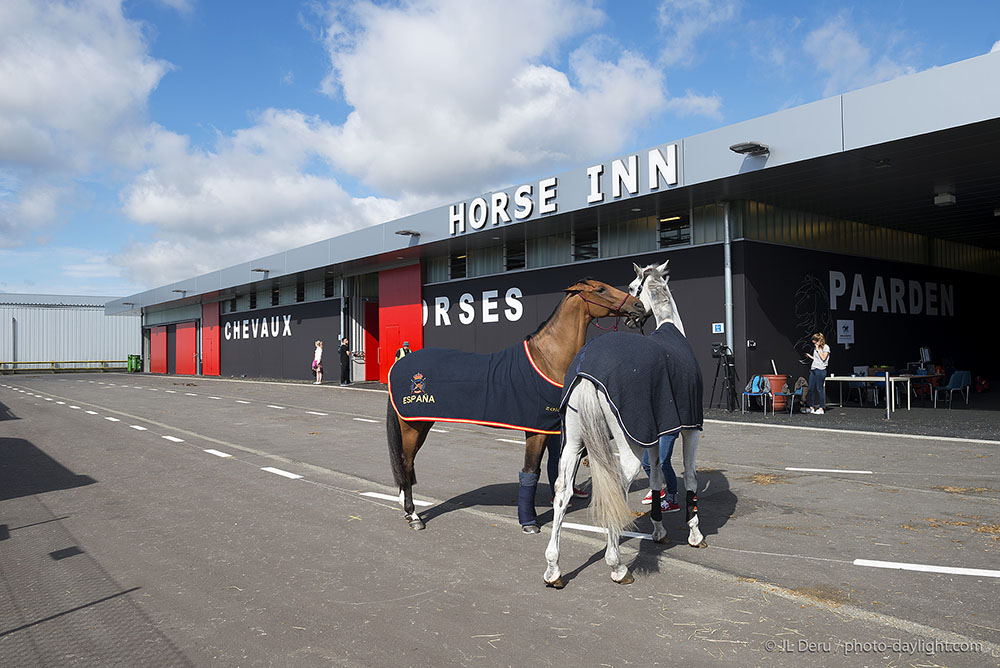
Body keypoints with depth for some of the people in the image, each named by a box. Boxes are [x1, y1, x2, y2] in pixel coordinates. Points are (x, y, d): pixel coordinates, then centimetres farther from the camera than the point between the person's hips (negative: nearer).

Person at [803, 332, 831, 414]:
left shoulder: (826, 347, -3)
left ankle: (821, 408, 0)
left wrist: (818, 350, -8)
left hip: (820, 370, -7)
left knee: (819, 389, -6)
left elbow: (823, 358, -12)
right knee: (811, 388, 5)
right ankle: (811, 407, 12)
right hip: (813, 369, 7)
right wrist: (809, 356, 12)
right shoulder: (815, 347, 16)